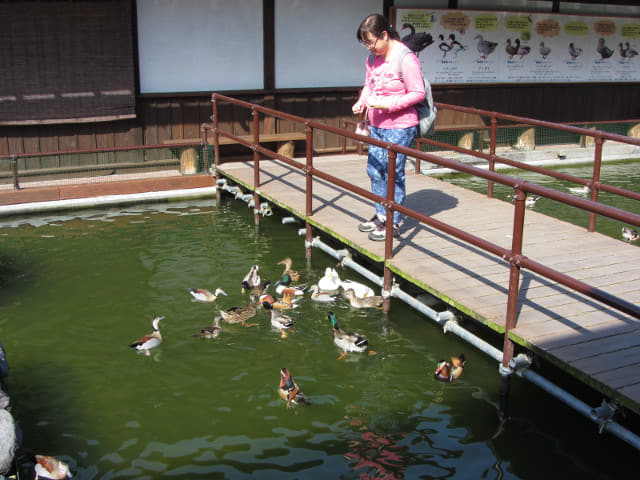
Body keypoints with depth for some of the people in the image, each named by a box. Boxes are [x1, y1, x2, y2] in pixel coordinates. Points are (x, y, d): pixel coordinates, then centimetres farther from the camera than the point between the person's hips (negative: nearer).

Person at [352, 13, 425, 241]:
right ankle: (381, 215, 28)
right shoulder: (374, 57, 7)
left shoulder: (406, 59, -17)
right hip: (377, 125, 8)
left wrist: (388, 105, -22)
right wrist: (362, 101, 0)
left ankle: (393, 223, 9)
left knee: (393, 173, -3)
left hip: (399, 127, -8)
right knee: (374, 170, 13)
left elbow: (418, 93, -16)